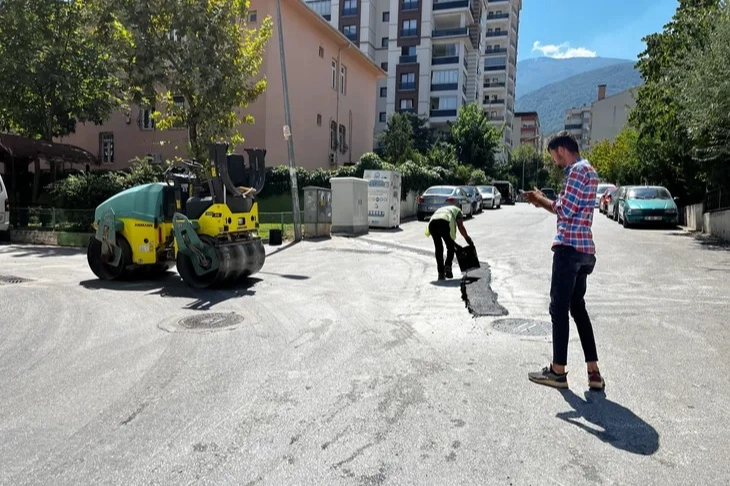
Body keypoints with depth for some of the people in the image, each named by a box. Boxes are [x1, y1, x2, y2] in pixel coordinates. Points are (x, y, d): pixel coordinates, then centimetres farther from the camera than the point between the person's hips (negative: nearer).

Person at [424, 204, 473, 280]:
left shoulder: (440, 210, 45)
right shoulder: (457, 210, 31)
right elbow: (460, 226, 13)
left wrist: (453, 243, 46)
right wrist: (468, 239, 22)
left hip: (432, 223, 5)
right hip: (444, 223, -4)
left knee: (438, 249, 18)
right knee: (451, 247, 15)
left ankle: (441, 272, 14)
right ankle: (448, 266, -2)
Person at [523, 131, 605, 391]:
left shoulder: (577, 170, -10)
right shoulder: (587, 170, 21)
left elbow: (565, 211, -16)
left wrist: (542, 200, -2)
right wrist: (544, 203, 15)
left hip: (570, 247, -10)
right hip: (583, 249, 10)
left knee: (559, 308, -2)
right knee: (577, 307, 13)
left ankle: (558, 371, 7)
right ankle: (593, 372, 13)